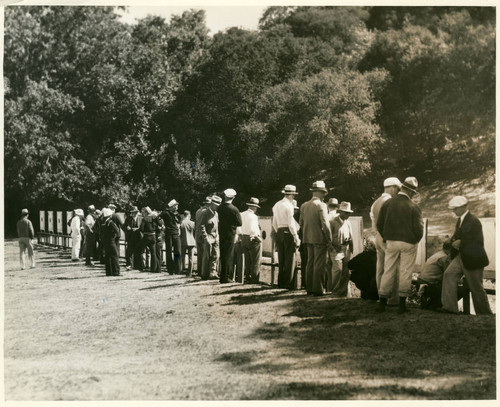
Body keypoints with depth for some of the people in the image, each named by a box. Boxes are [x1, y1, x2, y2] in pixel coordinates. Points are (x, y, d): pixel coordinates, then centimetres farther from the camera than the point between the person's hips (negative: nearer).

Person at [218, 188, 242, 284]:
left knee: (223, 256, 13)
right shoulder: (234, 209, -14)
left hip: (221, 234, 5)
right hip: (230, 235, -5)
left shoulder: (219, 208, 0)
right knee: (229, 256, 0)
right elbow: (239, 223, -9)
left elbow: (219, 220, 8)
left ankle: (223, 277, 19)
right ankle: (227, 277, 0)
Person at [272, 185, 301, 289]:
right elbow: (291, 223, -14)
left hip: (279, 233, 8)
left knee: (281, 260, 12)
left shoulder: (276, 205, 14)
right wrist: (296, 237, -12)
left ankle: (281, 283, 15)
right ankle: (288, 283, -4)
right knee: (289, 260, -3)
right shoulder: (289, 206, -10)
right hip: (288, 233, -7)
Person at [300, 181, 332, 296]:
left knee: (310, 263, 12)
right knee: (320, 265, -3)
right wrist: (329, 240, -9)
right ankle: (318, 289, -2)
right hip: (320, 239, -7)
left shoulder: (304, 205, 9)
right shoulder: (321, 205, -12)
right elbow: (325, 224, -15)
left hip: (308, 239, 7)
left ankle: (309, 288, 14)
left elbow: (301, 223, 13)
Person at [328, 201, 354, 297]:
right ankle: (335, 290, -1)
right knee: (338, 268, -14)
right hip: (336, 249, -6)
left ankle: (343, 291, 12)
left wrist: (351, 249, 12)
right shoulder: (333, 222, -5)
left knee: (346, 270, 3)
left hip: (346, 249, 6)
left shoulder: (348, 222, 14)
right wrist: (333, 247, -8)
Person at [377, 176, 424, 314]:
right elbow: (419, 229, -11)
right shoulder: (413, 207, -11)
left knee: (388, 271, 9)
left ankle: (382, 302, 10)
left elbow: (379, 224, 4)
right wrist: (415, 241, 8)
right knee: (405, 273, 6)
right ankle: (402, 303, 7)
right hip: (408, 243, -3)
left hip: (391, 242, 3)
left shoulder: (387, 203, -1)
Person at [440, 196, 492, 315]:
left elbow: (477, 241, -19)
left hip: (472, 259, -8)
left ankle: (485, 313, 16)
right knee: (449, 274, -12)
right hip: (461, 257, 8)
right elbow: (456, 236, 23)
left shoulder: (474, 221, -15)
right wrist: (454, 241, 0)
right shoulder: (460, 220, 13)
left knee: (476, 287, 1)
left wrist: (460, 243, -15)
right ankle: (450, 306, -13)